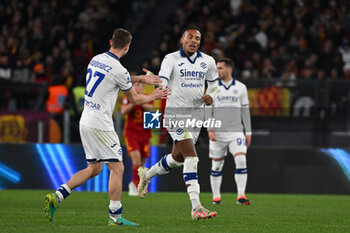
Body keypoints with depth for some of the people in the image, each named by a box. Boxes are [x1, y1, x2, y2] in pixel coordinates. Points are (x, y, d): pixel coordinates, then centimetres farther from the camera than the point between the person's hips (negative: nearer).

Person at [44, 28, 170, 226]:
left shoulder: (96, 59, 9)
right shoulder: (118, 69, -16)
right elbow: (135, 99, -1)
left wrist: (142, 78, 26)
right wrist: (154, 96, 16)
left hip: (86, 121, 9)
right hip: (100, 125, -9)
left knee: (94, 168, 16)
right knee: (117, 167, -1)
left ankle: (56, 197, 9)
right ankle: (115, 216, 0)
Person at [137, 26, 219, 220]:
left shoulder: (207, 61, 8)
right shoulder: (171, 59, -6)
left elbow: (214, 82, 23)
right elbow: (162, 81, -19)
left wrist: (210, 96, 2)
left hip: (196, 113, 6)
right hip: (176, 112, -6)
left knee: (177, 158, 17)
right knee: (191, 158, -17)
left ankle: (146, 174, 46)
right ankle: (196, 207, -20)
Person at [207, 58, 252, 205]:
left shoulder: (240, 87, 7)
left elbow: (245, 110, 10)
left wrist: (248, 132, 6)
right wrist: (210, 129, -9)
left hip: (236, 132, 0)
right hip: (218, 133, 0)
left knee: (241, 160, -15)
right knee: (216, 165, 4)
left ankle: (241, 196, -14)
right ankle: (216, 196, 16)